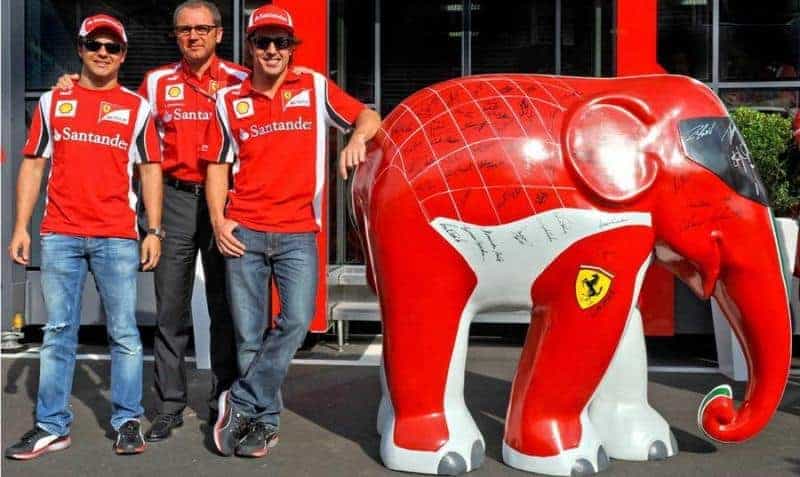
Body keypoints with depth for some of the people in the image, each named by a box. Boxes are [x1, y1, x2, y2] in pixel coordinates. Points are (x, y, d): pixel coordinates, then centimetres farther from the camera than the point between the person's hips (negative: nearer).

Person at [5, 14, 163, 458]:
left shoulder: (137, 107, 8)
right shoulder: (52, 101, 12)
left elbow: (150, 170, 6)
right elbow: (32, 165, 12)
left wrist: (154, 231, -2)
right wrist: (21, 227, 4)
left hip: (117, 237, -1)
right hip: (59, 235, 2)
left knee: (123, 332, 1)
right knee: (58, 332, 6)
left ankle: (127, 421, 11)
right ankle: (51, 426, 14)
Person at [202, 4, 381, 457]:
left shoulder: (315, 87, 7)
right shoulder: (229, 100, 9)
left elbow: (369, 117, 10)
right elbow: (217, 166, 11)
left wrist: (357, 137, -12)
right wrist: (219, 221, -2)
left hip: (298, 232, -1)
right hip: (244, 231, 1)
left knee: (297, 320, -16)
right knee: (250, 334, 3)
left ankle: (242, 403, 2)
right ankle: (265, 420, 19)